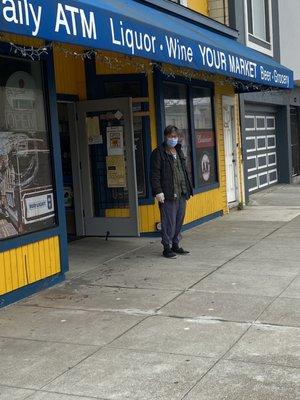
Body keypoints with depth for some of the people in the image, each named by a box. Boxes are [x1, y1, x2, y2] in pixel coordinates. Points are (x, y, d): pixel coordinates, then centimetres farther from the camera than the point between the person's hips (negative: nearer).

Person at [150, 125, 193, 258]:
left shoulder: (179, 151, 19)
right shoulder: (158, 153, -5)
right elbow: (154, 174, -10)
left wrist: (188, 190, 19)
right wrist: (158, 191, -17)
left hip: (181, 194, 8)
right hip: (168, 194, -7)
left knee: (179, 220, 12)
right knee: (169, 222, -5)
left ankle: (175, 245, 23)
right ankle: (167, 247, 4)